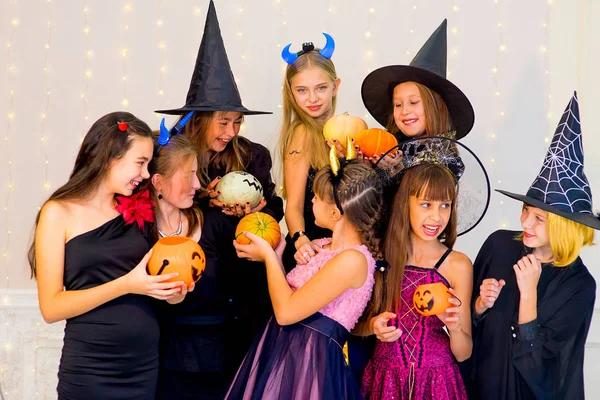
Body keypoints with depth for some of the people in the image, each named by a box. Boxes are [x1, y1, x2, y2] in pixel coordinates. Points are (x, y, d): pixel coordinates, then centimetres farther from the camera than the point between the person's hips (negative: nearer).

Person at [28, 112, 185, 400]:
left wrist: (171, 287, -6)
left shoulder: (137, 209, 5)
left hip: (147, 365, 5)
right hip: (88, 370, -5)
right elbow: (51, 307, -11)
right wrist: (126, 284, -21)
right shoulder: (60, 213, -7)